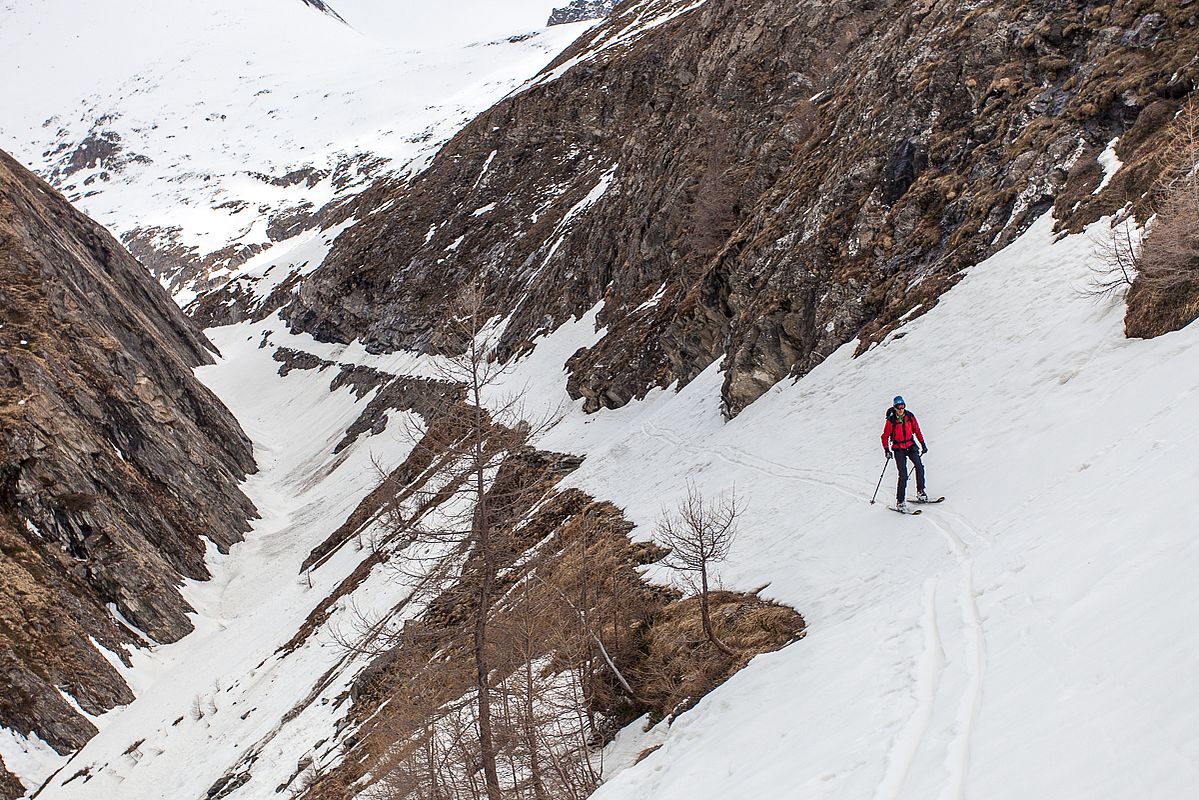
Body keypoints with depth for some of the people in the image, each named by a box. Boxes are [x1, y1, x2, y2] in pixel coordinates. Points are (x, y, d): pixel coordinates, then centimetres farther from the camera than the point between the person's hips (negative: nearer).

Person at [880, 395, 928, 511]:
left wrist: (923, 444, 12)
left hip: (911, 445, 3)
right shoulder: (891, 420, -9)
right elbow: (885, 436, -2)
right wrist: (886, 450, -11)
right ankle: (900, 501, -3)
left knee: (919, 466, -16)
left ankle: (920, 491, 1)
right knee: (903, 474, -10)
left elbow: (917, 430, 12)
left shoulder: (910, 416, 0)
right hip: (898, 448, -3)